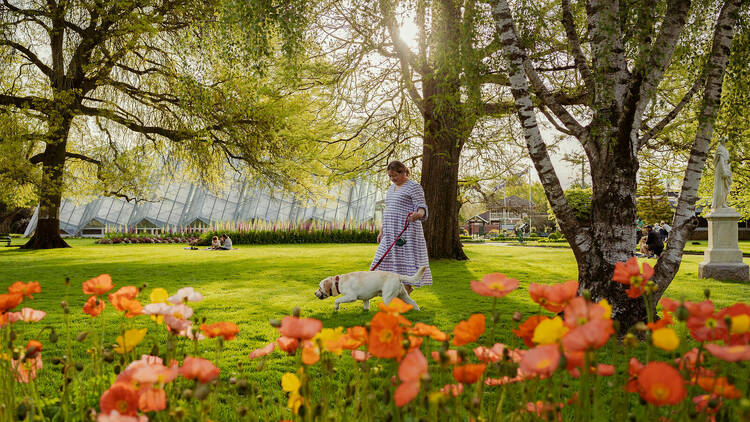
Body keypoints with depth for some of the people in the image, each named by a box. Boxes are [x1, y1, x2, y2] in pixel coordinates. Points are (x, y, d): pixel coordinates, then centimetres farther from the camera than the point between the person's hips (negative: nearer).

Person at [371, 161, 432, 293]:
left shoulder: (414, 187, -7)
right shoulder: (392, 188, 18)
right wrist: (381, 231, 17)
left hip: (407, 232, -8)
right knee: (389, 262, 6)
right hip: (391, 234, 9)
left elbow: (422, 207, -17)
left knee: (406, 262, -6)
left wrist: (418, 214, -40)